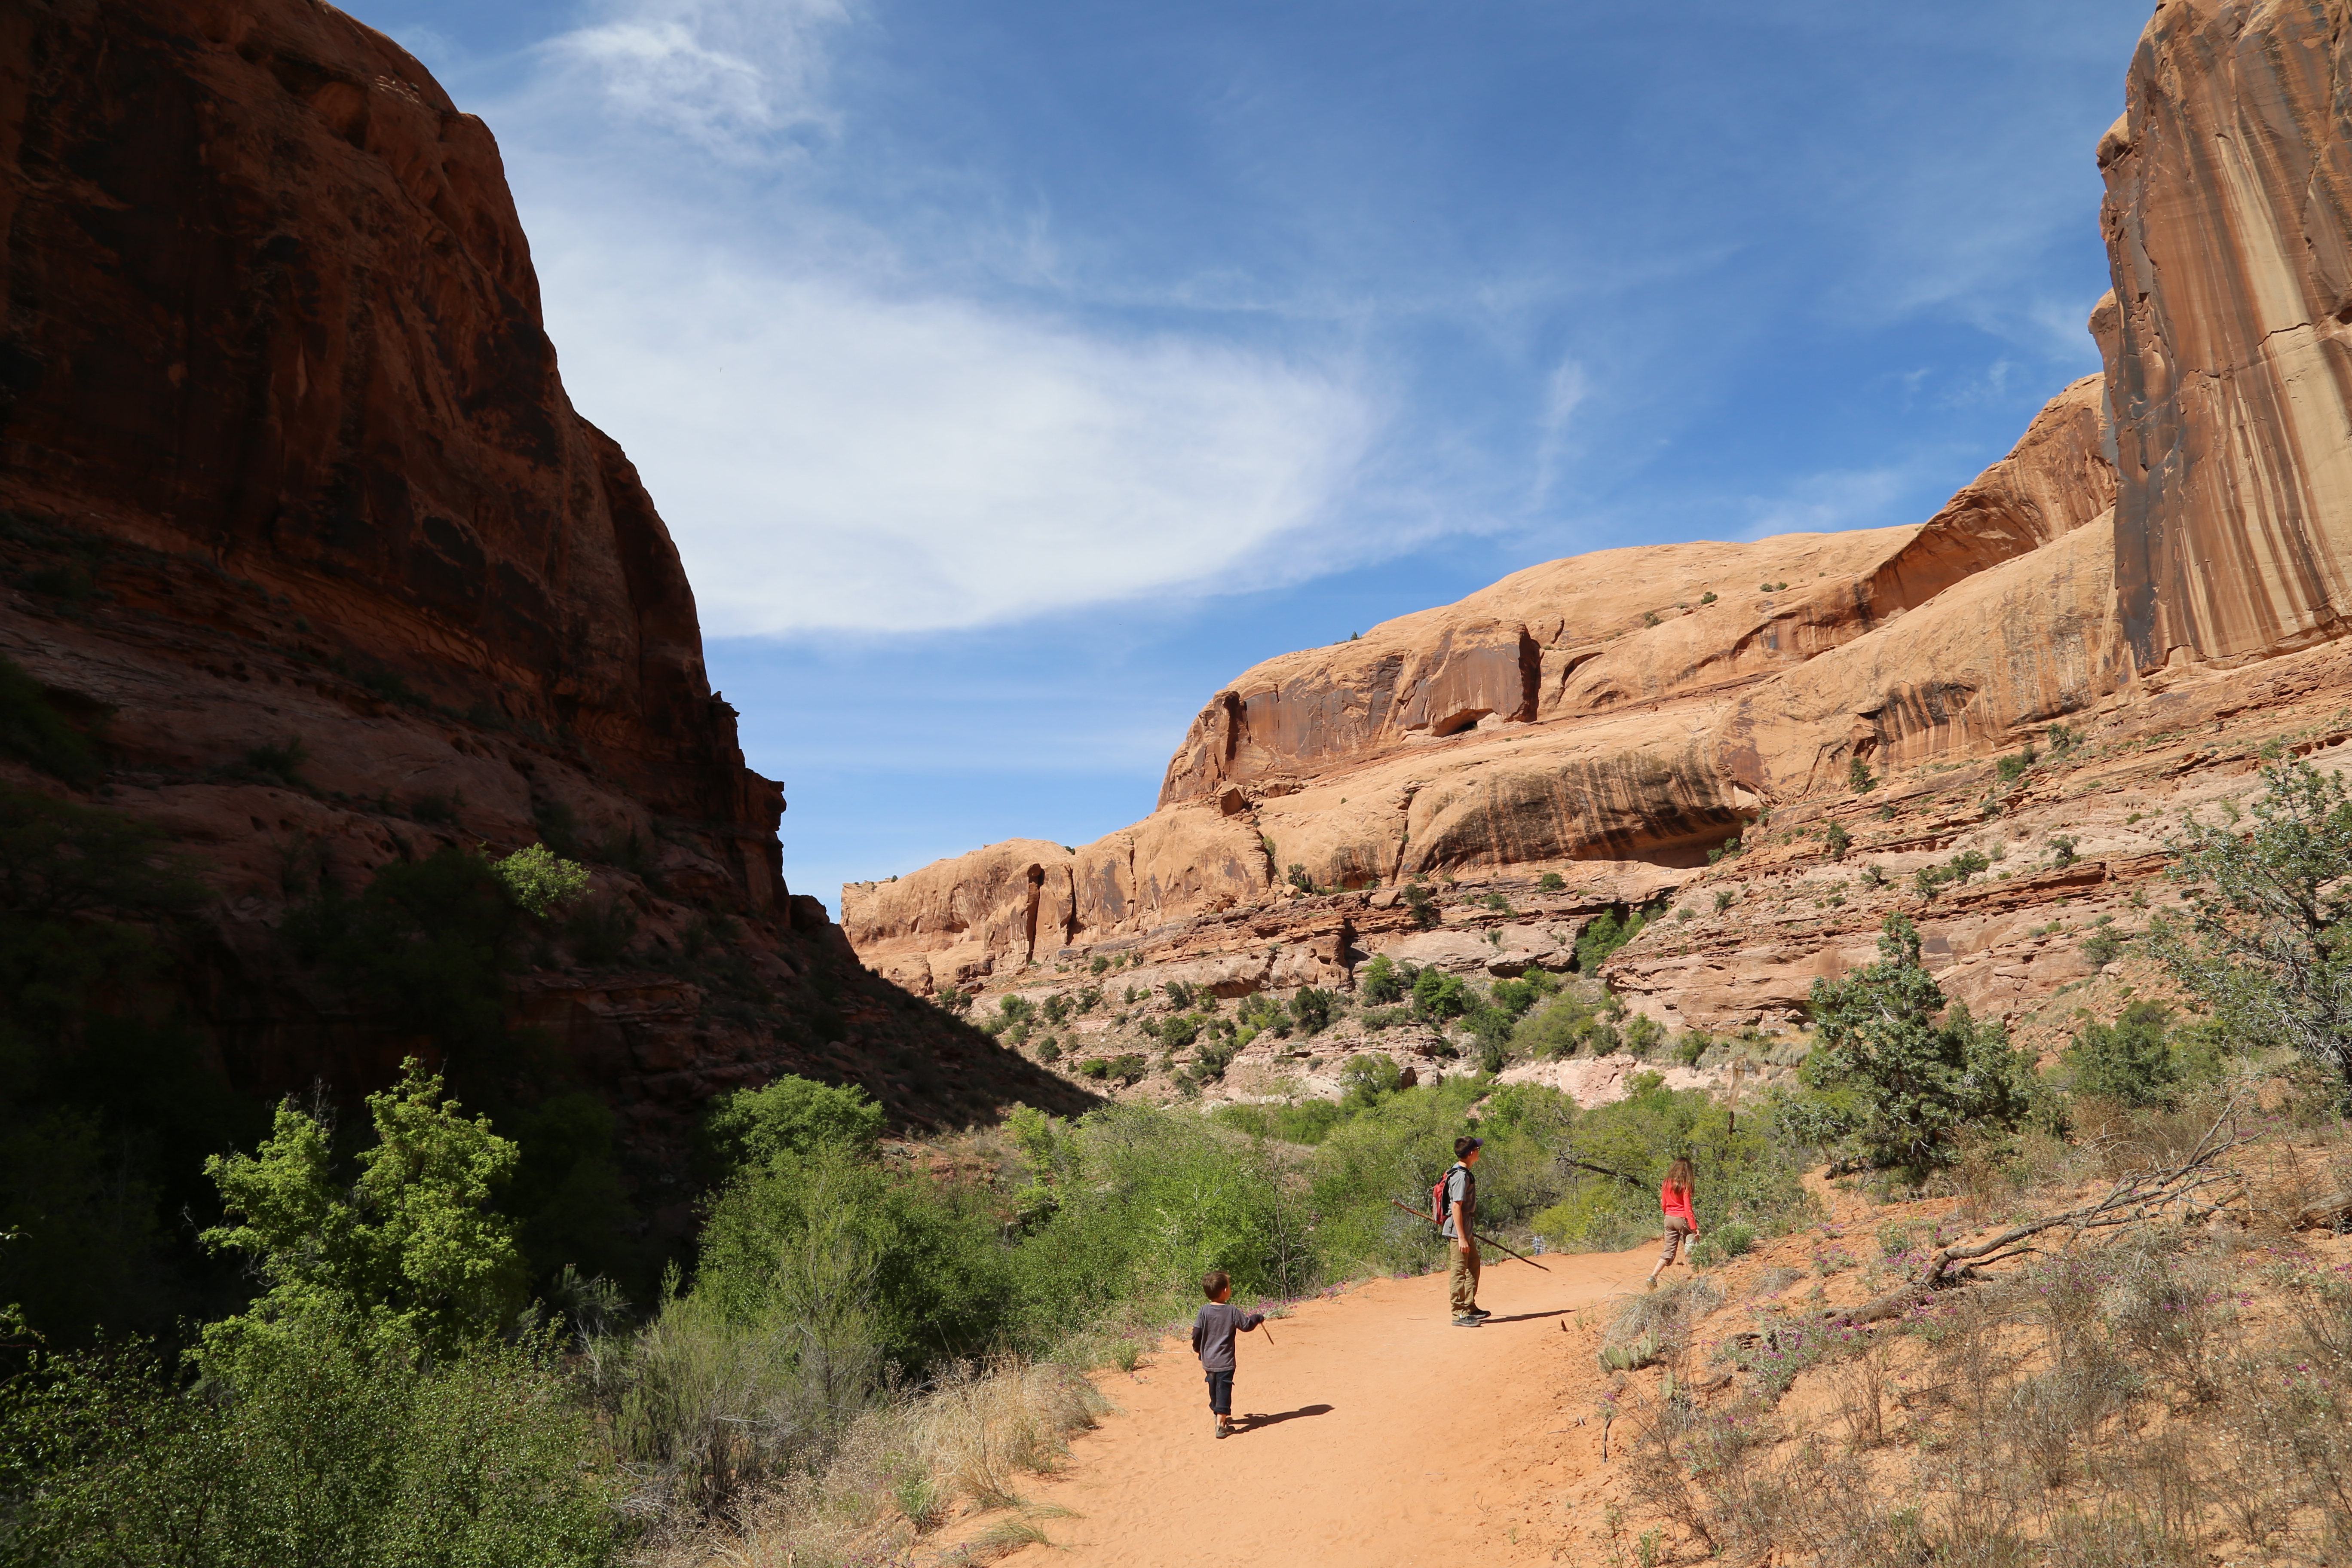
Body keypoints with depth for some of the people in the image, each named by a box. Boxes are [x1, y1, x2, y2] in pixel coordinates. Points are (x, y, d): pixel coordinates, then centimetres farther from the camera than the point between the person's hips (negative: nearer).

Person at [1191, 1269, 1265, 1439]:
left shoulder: (1204, 1311, -5)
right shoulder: (1232, 1312, -13)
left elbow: (1196, 1334, -2)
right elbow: (1246, 1325, -3)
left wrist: (1199, 1351, 16)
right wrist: (1259, 1317, 17)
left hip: (1208, 1361, 4)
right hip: (1225, 1361, -4)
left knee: (1214, 1389, 21)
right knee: (1224, 1391, 0)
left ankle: (1220, 1416, 40)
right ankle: (1221, 1426, -4)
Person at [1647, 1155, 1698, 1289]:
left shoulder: (1667, 1183, 4)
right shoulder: (1685, 1185, -12)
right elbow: (1688, 1207, -16)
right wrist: (1694, 1227, -15)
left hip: (1669, 1218, 5)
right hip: (1682, 1220, -5)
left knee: (1669, 1251, 7)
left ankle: (1653, 1276, -5)